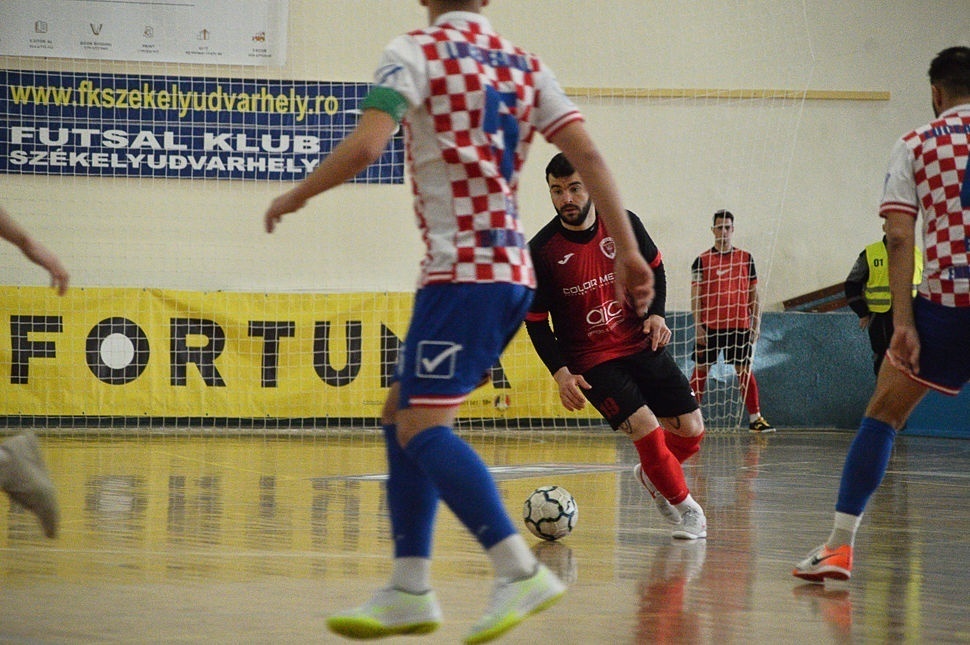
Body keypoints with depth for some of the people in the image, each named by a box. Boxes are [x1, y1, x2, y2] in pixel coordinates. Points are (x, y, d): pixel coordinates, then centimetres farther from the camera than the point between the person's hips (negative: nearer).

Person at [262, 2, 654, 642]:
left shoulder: (416, 52, -3)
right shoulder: (525, 65, 16)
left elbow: (365, 146, -16)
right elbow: (588, 155, 9)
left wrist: (294, 198, -1)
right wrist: (630, 252, 8)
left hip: (463, 269, -8)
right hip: (514, 271, 8)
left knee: (423, 425, -12)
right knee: (402, 414, 14)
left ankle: (521, 571, -25)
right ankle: (410, 592, 12)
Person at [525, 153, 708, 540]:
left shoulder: (624, 224, -6)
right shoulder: (542, 250, -14)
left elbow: (654, 267, 14)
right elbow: (536, 320, -5)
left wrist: (656, 313, -3)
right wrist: (560, 373, -16)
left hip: (642, 345, 4)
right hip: (590, 361, -4)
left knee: (690, 431, 3)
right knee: (645, 428, -20)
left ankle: (652, 476, 36)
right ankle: (684, 507, 3)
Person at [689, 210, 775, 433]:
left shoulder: (745, 258, 9)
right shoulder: (702, 261, 3)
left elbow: (754, 295, 11)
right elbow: (696, 297, 1)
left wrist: (756, 325, 5)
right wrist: (698, 327, -7)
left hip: (739, 325, 1)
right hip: (710, 326, -1)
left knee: (745, 370, 1)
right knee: (701, 370, 1)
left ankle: (755, 418, 4)